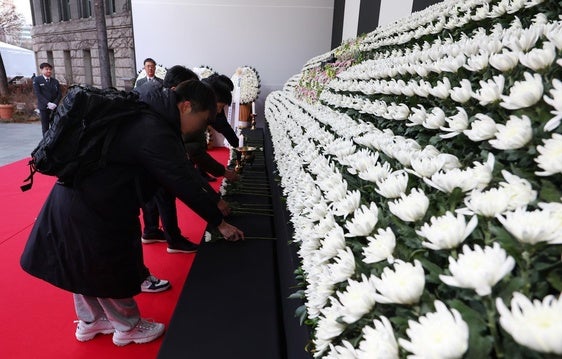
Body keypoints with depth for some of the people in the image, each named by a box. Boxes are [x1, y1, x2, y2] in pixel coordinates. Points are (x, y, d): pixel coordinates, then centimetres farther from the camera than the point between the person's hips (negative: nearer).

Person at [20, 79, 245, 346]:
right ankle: (129, 328, 32)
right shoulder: (155, 133, -27)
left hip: (79, 196, 10)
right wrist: (220, 223, -15)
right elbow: (184, 184, -24)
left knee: (87, 266, 24)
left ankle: (90, 321, 45)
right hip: (94, 206, -10)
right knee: (109, 270, 10)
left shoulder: (150, 116, 5)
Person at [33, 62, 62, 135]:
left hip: (54, 107, 2)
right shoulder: (37, 80, 3)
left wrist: (55, 103, -12)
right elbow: (38, 94, -6)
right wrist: (48, 103, -17)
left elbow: (59, 94, 5)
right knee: (45, 127, 2)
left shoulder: (55, 81, 12)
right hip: (43, 107, -2)